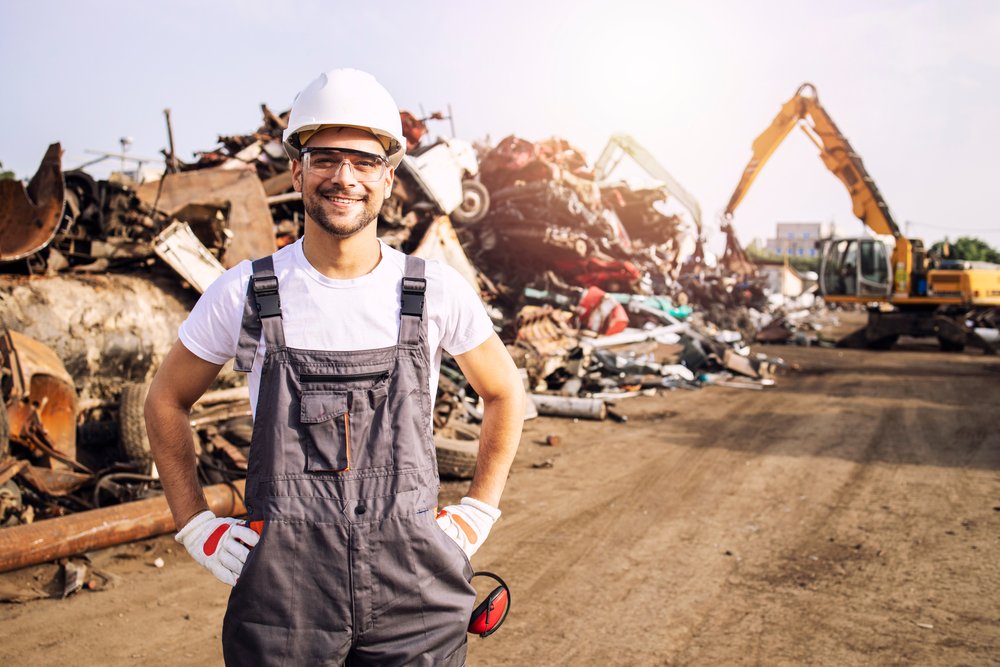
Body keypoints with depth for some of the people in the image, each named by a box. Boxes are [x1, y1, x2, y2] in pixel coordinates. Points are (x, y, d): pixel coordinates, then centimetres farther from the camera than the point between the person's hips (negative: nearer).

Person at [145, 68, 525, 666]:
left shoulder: (438, 292, -5)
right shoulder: (244, 293, -5)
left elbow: (506, 393, 10)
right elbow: (166, 402, 9)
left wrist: (479, 513, 5)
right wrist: (196, 524, 3)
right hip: (282, 589, 0)